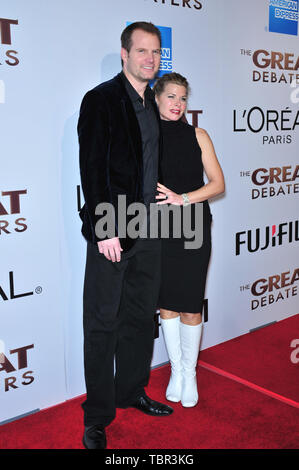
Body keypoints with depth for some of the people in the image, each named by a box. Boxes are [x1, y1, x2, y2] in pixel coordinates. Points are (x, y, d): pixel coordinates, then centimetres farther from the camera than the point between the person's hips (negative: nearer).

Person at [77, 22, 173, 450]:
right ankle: (97, 418, 18)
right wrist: (104, 229, -18)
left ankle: (132, 391, 35)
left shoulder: (154, 105, 14)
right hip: (112, 232, -7)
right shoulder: (100, 100, -7)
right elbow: (92, 169, -13)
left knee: (141, 317, 16)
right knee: (103, 324, 3)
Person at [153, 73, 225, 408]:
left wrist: (182, 198, -11)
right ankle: (176, 370, 26)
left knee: (190, 307, 1)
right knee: (166, 304, 8)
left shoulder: (198, 136, 5)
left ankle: (190, 371, 21)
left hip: (193, 229, 0)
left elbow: (217, 183, 1)